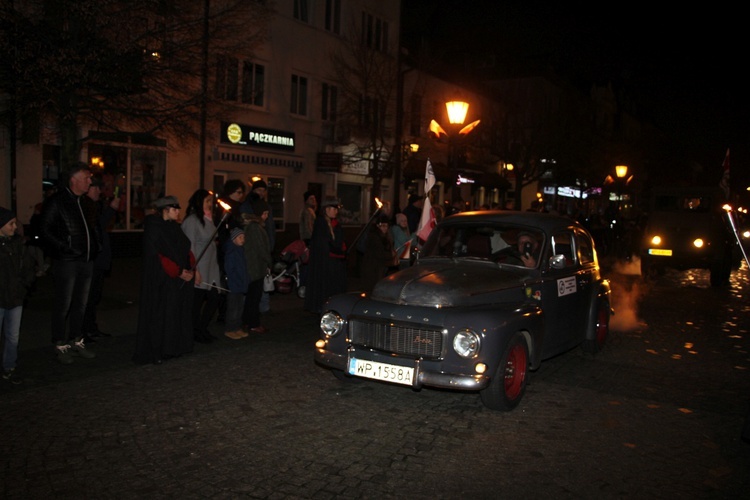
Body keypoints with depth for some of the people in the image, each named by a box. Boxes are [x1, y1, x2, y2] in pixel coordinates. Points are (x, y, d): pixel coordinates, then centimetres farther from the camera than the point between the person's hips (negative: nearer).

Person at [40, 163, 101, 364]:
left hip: (86, 261, 6)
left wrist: (96, 245, 5)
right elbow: (45, 231, -9)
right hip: (66, 263, -6)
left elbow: (94, 226, 21)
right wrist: (64, 248, -15)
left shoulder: (86, 202, 12)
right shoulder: (57, 202, -7)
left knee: (80, 304, 14)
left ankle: (77, 341, 25)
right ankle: (61, 346, 11)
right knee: (63, 306, 1)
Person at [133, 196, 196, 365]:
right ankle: (154, 352, 6)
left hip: (181, 278, 8)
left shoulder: (174, 226, 12)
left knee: (179, 312, 9)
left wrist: (193, 269, 4)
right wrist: (178, 272, -20)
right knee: (160, 314, -3)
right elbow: (158, 255, -19)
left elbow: (186, 250, 16)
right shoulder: (154, 228, -12)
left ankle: (172, 348, 18)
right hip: (162, 280, -8)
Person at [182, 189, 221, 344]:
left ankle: (202, 329, 26)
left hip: (211, 268, 8)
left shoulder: (208, 220, 15)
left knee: (214, 298, 10)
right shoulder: (192, 221, -12)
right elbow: (190, 247, -16)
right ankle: (196, 332, 18)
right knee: (197, 301, 3)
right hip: (198, 270, -8)